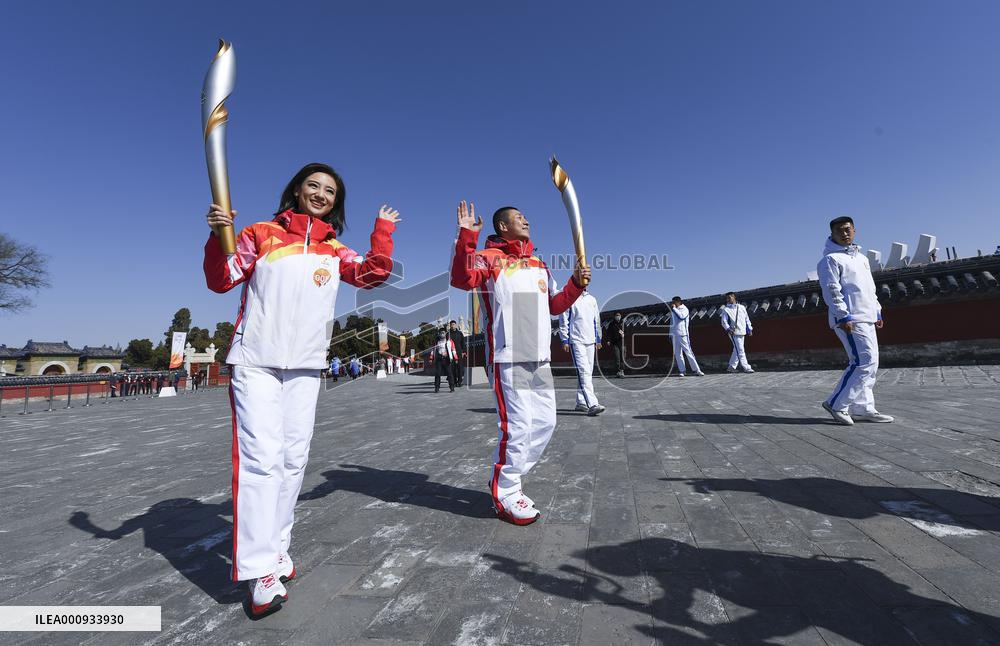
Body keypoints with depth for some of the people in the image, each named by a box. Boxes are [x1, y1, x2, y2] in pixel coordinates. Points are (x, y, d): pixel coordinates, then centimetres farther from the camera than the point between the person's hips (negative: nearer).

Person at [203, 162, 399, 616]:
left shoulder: (335, 250, 15)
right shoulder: (261, 234, 9)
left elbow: (372, 275, 2)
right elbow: (221, 281, 5)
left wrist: (383, 230, 0)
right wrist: (218, 237, -11)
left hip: (305, 366, 3)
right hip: (256, 362, -3)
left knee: (294, 458, 5)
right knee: (261, 457, -11)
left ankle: (276, 548, 20)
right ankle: (259, 570, -5)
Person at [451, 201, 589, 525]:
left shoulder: (539, 265, 22)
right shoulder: (489, 257, 0)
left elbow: (554, 306, 23)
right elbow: (462, 279, -18)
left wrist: (576, 284, 9)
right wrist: (466, 236, -26)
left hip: (540, 357, 8)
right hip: (508, 357, -8)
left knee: (545, 422, 12)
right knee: (517, 424, -9)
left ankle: (506, 480, 27)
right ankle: (504, 495, 11)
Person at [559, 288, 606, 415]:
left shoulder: (592, 299, 16)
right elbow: (563, 320, -4)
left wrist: (598, 339, 17)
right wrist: (565, 340, -9)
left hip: (590, 340, 7)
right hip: (576, 340, -7)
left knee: (588, 372, 8)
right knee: (583, 371, -15)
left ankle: (581, 402, 17)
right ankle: (592, 404, -21)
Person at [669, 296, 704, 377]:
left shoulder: (684, 309, 1)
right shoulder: (673, 311, 17)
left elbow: (681, 316, -20)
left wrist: (674, 308, -11)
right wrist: (670, 334, 15)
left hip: (682, 334, -5)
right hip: (674, 335, 5)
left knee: (688, 352, -7)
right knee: (677, 354, 2)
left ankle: (697, 370, -3)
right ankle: (682, 370, 7)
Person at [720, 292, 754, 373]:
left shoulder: (742, 307, 13)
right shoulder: (725, 309, -1)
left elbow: (747, 319, 18)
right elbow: (724, 321, -6)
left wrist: (749, 329, 12)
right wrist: (728, 328, -23)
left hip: (742, 332, 5)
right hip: (734, 333, -5)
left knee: (737, 350, 9)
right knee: (740, 350, -10)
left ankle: (731, 367, 17)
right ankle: (746, 367, -6)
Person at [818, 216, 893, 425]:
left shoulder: (862, 258, 23)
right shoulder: (830, 259, -5)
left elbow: (870, 288, 28)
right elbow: (832, 290, -14)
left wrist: (877, 312, 22)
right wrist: (843, 316, -20)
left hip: (867, 319, 9)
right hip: (849, 320, -9)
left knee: (869, 364, 8)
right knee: (865, 362, -16)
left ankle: (863, 409, 13)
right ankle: (836, 403, -9)